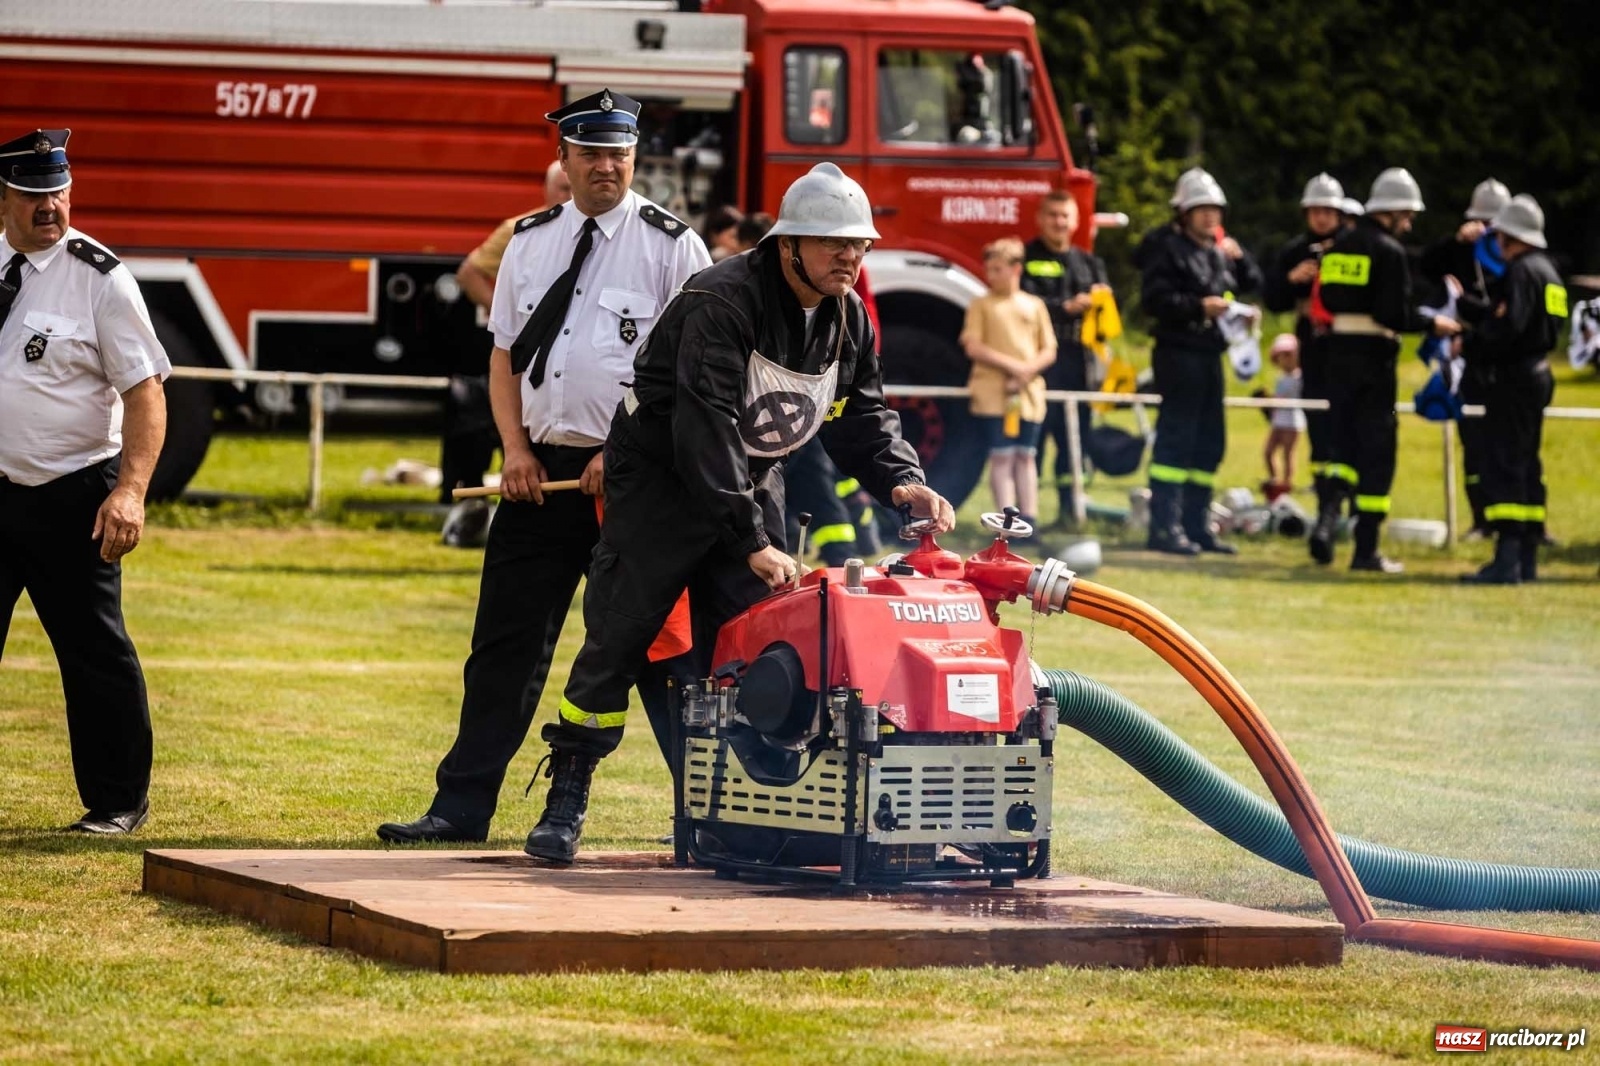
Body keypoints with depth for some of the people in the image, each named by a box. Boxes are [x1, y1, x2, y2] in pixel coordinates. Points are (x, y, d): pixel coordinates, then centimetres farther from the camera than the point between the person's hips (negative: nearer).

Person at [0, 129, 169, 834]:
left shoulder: (101, 278, -8)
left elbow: (146, 390, -12)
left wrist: (130, 491, -23)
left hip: (72, 499, -5)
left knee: (94, 649, -2)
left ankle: (119, 802, 9)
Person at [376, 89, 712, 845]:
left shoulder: (673, 247, -3)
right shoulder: (530, 243, 12)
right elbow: (505, 354, 16)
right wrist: (516, 451, 2)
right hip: (541, 470, 5)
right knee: (505, 643, 6)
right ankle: (462, 806, 9)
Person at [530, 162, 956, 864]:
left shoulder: (848, 320, -1)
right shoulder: (722, 304, -27)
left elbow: (863, 417, 7)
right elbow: (706, 429, -32)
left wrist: (900, 482, -15)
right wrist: (752, 542, -35)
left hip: (749, 482, 7)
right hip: (663, 477, -7)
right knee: (617, 639, -8)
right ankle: (566, 800, -1)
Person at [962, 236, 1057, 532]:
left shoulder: (1034, 306, 10)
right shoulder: (981, 305, 3)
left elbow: (1048, 351, 8)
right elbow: (973, 347, -7)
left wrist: (1027, 370, -11)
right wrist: (1010, 365, -15)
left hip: (1029, 393, 3)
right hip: (993, 393, -3)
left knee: (1025, 456, 7)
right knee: (1002, 457, -5)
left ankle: (1029, 517, 9)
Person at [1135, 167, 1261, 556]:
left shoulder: (1217, 250, 19)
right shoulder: (1168, 248, -6)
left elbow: (1252, 282, 20)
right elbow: (1156, 299, -16)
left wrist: (1238, 257, 2)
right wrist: (1199, 306, -24)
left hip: (1209, 355, 9)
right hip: (1179, 353, -9)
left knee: (1209, 443, 10)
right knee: (1175, 438, -10)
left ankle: (1196, 524, 17)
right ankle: (1164, 527, -11)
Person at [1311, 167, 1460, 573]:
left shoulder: (1339, 246, 10)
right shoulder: (1389, 251, -11)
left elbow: (1324, 301, 11)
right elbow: (1396, 314, -17)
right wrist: (1433, 324, -3)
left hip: (1338, 351, 6)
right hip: (1374, 356, -6)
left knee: (1345, 443, 15)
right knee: (1377, 451, 2)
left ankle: (1328, 516, -10)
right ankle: (1366, 550, 3)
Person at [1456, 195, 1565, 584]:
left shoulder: (1523, 271, -13)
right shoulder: (1548, 272, 17)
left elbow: (1508, 327, -23)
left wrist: (1470, 348, -14)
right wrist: (1468, 308, 16)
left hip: (1515, 377, -10)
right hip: (1538, 373, 10)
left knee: (1503, 464, -12)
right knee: (1527, 465, 14)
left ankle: (1507, 562, -19)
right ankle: (1527, 559, 17)